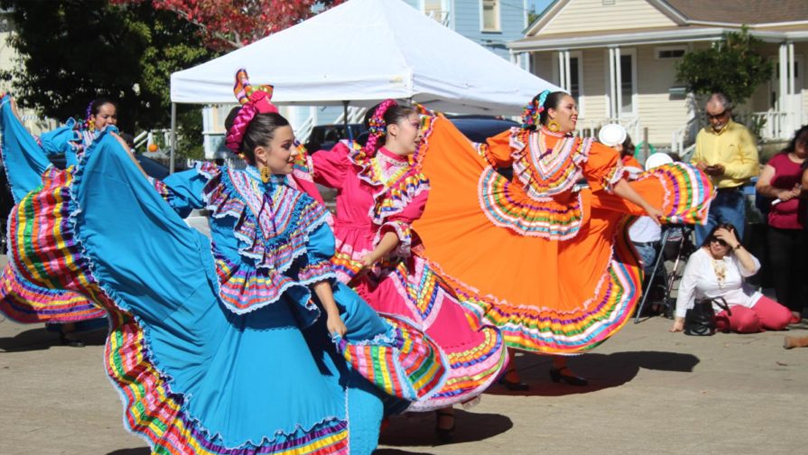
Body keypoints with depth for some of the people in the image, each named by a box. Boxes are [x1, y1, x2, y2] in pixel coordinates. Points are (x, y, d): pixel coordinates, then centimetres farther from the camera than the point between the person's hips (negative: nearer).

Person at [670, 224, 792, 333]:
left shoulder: (735, 254, -2)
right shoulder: (698, 257, -9)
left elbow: (752, 269, -22)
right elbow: (685, 289, -11)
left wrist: (735, 243, -22)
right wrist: (679, 320, -14)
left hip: (748, 299, 4)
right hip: (722, 309, -4)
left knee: (783, 317, -13)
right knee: (748, 320, -35)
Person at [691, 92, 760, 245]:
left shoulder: (741, 132, -1)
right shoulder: (703, 134, 15)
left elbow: (753, 167, -9)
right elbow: (694, 161, 23)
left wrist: (725, 169, -19)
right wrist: (697, 165, -1)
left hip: (731, 197, -5)